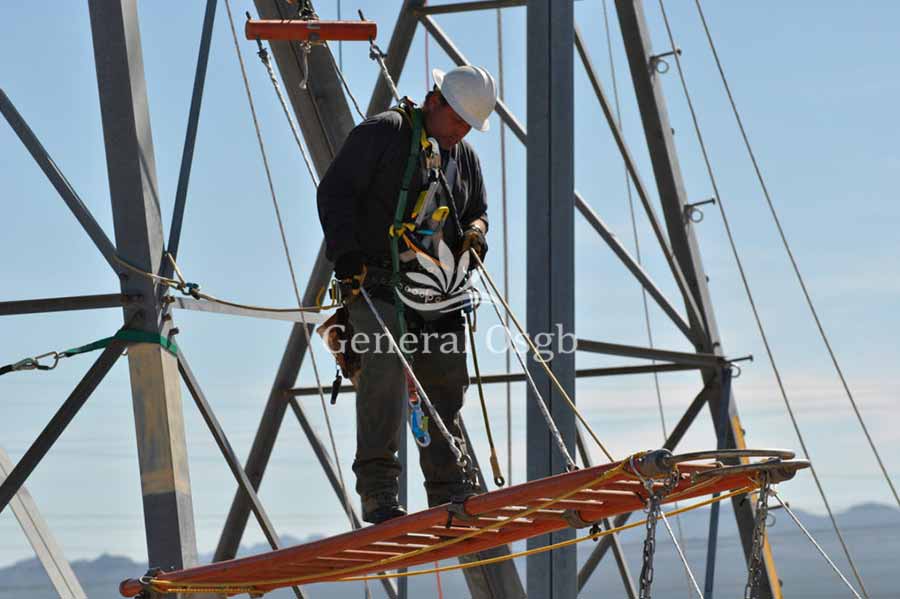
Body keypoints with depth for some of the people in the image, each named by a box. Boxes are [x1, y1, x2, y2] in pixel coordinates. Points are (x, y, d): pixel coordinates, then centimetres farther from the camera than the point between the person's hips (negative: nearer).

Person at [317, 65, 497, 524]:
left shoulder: (465, 158, 19)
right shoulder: (382, 133, -3)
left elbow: (478, 210, 29)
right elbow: (335, 191, -7)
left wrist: (475, 232, 4)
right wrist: (346, 251, -18)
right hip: (377, 286, -7)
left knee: (447, 389, 7)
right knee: (384, 370, -21)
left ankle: (452, 496, 15)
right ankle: (378, 491, -23)